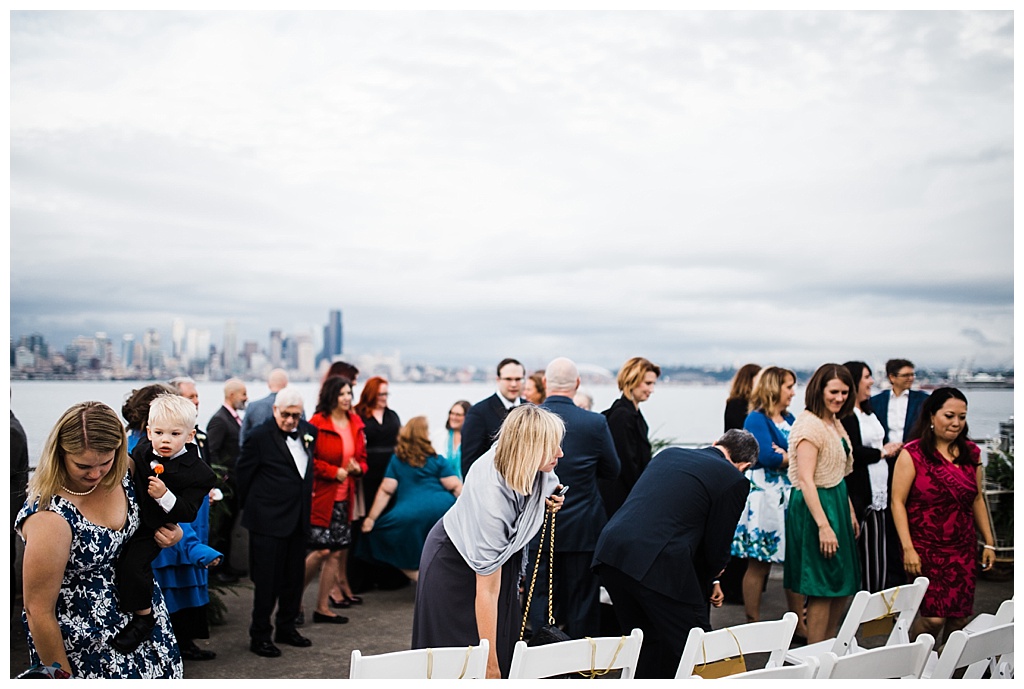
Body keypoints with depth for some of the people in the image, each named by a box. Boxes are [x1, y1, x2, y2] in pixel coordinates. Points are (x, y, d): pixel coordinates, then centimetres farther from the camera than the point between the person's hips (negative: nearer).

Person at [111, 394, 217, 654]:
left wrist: (165, 496, -31)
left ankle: (143, 617, -2)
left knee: (133, 564, -23)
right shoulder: (141, 451, -1)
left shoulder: (197, 472, -17)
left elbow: (188, 513, -19)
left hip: (153, 529, -6)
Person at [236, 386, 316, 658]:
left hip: (299, 519, 6)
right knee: (267, 580, 1)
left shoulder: (308, 432, 5)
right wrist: (253, 507, 3)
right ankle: (259, 636, 14)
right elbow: (242, 473, -5)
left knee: (294, 577, 15)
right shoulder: (259, 436, -12)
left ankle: (287, 628, 29)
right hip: (269, 521, -6)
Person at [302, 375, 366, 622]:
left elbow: (362, 456, 19)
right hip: (320, 496, -6)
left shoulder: (355, 424, 10)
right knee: (322, 550, -8)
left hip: (344, 497, 6)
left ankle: (323, 607, 17)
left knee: (336, 552, 7)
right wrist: (335, 472, -14)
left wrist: (358, 467, -2)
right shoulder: (317, 423, -10)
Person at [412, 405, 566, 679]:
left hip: (501, 551, 7)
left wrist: (546, 497, -9)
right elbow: (487, 591, -33)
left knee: (506, 650, 8)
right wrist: (489, 665, -27)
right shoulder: (491, 497, -41)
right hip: (456, 567, -7)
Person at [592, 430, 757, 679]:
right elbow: (717, 544, 6)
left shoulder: (669, 453, 23)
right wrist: (707, 579, 28)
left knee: (648, 641, 23)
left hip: (609, 552, 7)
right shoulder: (734, 480, 4)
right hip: (659, 563, -7)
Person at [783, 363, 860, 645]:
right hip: (815, 506, -10)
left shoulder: (835, 423, 13)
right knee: (823, 588, -2)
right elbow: (805, 480, -22)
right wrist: (823, 526, -25)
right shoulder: (809, 425, -17)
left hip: (837, 502, 10)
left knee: (844, 584, 15)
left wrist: (850, 512, 19)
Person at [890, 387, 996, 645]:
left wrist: (989, 542, 15)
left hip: (964, 550, 5)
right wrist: (908, 548, -14)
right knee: (934, 617, -9)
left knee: (959, 617, 4)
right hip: (926, 549, -5)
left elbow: (977, 499, 17)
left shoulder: (971, 453, 9)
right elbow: (898, 501, -9)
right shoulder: (913, 453, -8)